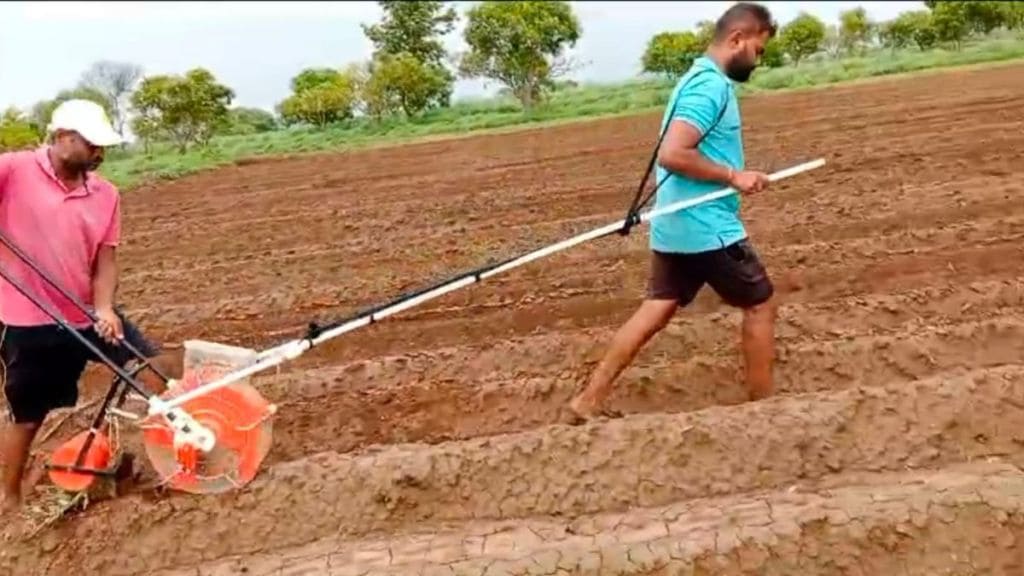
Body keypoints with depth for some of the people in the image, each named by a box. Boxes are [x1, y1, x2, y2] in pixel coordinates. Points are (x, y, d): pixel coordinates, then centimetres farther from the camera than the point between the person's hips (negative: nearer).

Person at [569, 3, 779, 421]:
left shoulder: (697, 79, 16)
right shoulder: (711, 85, -16)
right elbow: (672, 154, -26)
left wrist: (736, 176, 11)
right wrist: (733, 176, -18)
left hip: (675, 225, 9)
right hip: (707, 227, -9)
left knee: (656, 310, 11)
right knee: (760, 305, 6)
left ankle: (590, 399, 12)